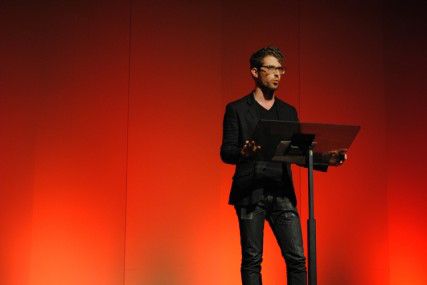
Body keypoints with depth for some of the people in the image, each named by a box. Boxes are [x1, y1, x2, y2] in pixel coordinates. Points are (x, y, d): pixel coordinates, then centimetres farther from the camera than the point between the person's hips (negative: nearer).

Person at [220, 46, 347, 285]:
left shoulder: (288, 111, 16)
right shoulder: (237, 109, 4)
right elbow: (226, 152, -3)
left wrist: (327, 160, -3)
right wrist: (243, 152, -26)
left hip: (283, 194, 4)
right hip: (250, 194, -3)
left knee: (297, 258, -2)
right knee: (252, 260, 1)